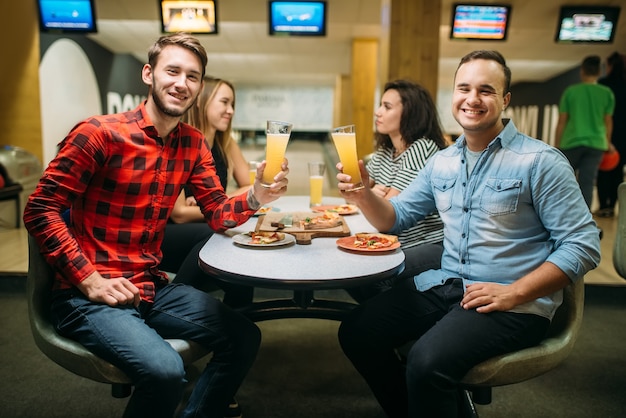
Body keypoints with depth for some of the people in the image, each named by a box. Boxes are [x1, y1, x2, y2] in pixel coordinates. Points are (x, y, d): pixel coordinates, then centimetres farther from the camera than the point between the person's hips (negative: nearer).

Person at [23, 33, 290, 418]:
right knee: (165, 370, -27)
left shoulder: (194, 144, 5)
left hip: (152, 287, 6)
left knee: (244, 338, 2)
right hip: (86, 295, -6)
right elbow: (40, 211, -13)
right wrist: (90, 281, -17)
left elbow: (218, 215, 3)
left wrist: (254, 198, -18)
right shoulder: (98, 133, -13)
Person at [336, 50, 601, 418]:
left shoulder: (540, 161, -8)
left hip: (515, 303, -5)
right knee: (356, 332, -6)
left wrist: (513, 293, -19)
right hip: (443, 286, 6)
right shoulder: (442, 161, 10)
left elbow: (583, 245, -10)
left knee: (427, 361, -29)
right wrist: (363, 194, -8)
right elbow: (395, 218, 13)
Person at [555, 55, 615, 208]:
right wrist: (607, 143, 20)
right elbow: (608, 122, 7)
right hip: (596, 143, 1)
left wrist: (557, 146, 5)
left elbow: (562, 122, -1)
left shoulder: (570, 91, -1)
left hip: (572, 142, -1)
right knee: (587, 183, 2)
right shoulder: (607, 93, 3)